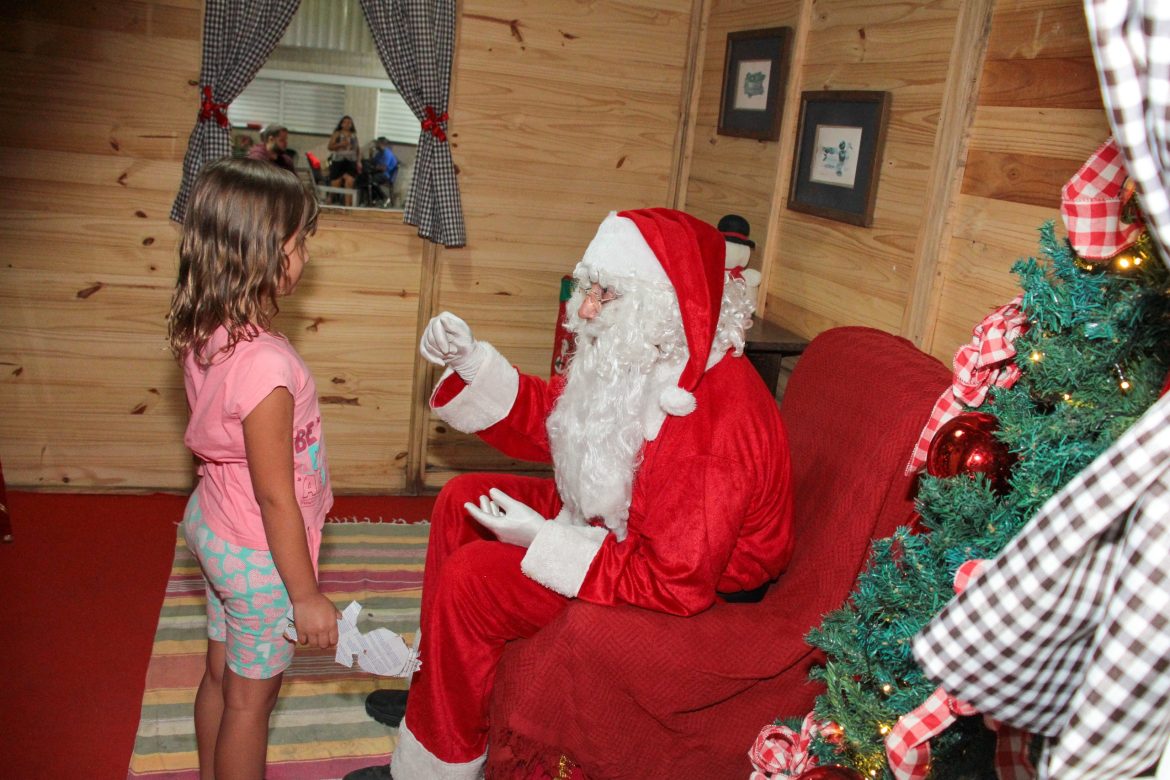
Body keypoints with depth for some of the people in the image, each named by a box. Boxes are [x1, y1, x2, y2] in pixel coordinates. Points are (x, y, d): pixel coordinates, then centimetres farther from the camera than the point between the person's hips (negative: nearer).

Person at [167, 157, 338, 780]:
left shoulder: (204, 332, -8)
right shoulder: (266, 366, -33)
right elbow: (276, 498, -26)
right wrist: (306, 595, -15)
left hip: (213, 522, 8)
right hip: (258, 555, -8)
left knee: (220, 673, 26)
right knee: (251, 696, 14)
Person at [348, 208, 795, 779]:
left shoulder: (715, 422, -34)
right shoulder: (633, 358, -8)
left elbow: (676, 584, -31)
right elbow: (545, 422, 6)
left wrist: (542, 541, -27)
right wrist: (471, 363, -10)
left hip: (699, 595, -9)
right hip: (616, 522, 10)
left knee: (468, 578, -18)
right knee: (460, 500, 11)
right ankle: (434, 692, 24)